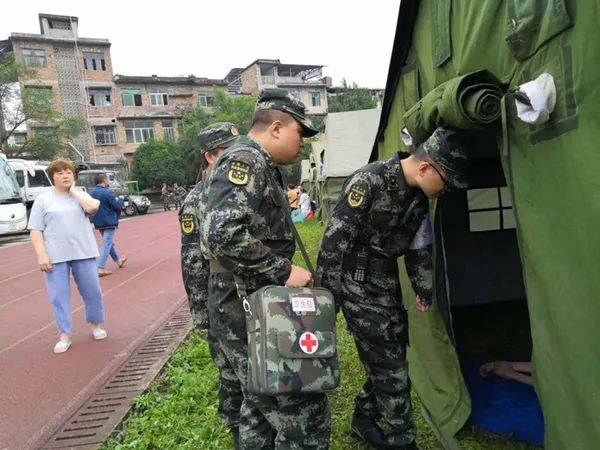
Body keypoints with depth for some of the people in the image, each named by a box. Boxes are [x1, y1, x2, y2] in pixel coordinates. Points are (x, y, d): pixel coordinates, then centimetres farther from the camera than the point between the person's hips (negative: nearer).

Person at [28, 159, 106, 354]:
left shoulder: (81, 195, 10)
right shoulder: (43, 199, 4)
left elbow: (92, 207, -13)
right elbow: (35, 230, 0)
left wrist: (73, 191, -3)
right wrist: (41, 254, -10)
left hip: (83, 253, 2)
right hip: (55, 256, -1)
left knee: (92, 291, 7)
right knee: (59, 296, 1)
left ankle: (96, 325, 26)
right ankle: (64, 335, 12)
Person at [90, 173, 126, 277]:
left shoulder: (91, 193, 5)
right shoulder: (108, 192, -17)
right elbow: (117, 206, -14)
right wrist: (121, 200, 5)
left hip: (98, 223, 8)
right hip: (109, 222, -8)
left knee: (109, 243, 21)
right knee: (107, 244, -4)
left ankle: (118, 260, 36)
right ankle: (101, 268, -7)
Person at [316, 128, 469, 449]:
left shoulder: (419, 197, 4)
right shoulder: (369, 181, -22)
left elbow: (419, 248, 15)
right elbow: (336, 239, -22)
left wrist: (424, 292, 20)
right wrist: (326, 295, -18)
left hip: (387, 282, 8)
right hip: (358, 283, -8)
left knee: (391, 356, 14)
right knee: (390, 365, -3)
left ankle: (365, 421, 34)